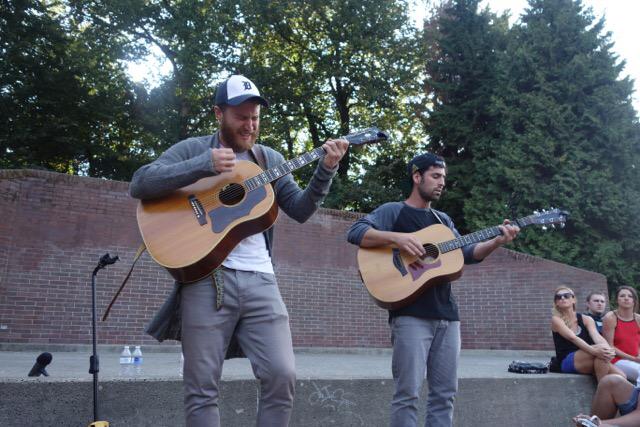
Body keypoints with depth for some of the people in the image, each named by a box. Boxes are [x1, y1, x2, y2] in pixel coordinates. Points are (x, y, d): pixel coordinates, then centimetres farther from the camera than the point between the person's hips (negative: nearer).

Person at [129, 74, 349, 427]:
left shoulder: (270, 159, 17)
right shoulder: (192, 149, 6)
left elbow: (300, 210, 11)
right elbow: (139, 185, -7)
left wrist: (326, 170, -5)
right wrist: (204, 164, -17)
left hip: (259, 279, 3)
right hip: (207, 278, -3)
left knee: (283, 375, -5)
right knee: (202, 387, 0)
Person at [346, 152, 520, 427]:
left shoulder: (442, 219, 21)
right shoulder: (393, 211, 1)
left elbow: (467, 253, 15)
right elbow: (355, 232, -13)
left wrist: (497, 241, -1)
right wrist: (397, 237, -25)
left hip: (446, 314, 7)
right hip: (411, 314, -7)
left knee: (445, 392, 9)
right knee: (408, 392, -7)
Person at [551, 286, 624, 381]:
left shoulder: (586, 319, 11)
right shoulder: (556, 319, -2)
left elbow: (597, 336, -10)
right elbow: (572, 338, -19)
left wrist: (608, 349, -33)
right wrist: (592, 350, -37)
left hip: (586, 361, 4)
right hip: (567, 362, -4)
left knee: (620, 376, -23)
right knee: (600, 352, -31)